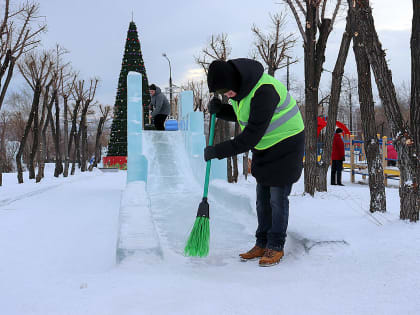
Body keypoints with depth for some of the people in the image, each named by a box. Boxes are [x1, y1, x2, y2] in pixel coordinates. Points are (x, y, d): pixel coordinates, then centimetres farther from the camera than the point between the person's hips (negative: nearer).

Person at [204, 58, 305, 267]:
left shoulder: (264, 91, -33)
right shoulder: (239, 86, -3)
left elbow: (251, 136, -33)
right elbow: (240, 114, 14)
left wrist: (218, 151, -28)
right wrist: (219, 109, -7)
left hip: (285, 146, -8)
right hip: (264, 147, 9)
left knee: (277, 197, -3)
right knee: (262, 197, 10)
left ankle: (276, 247, 11)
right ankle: (262, 244, 20)